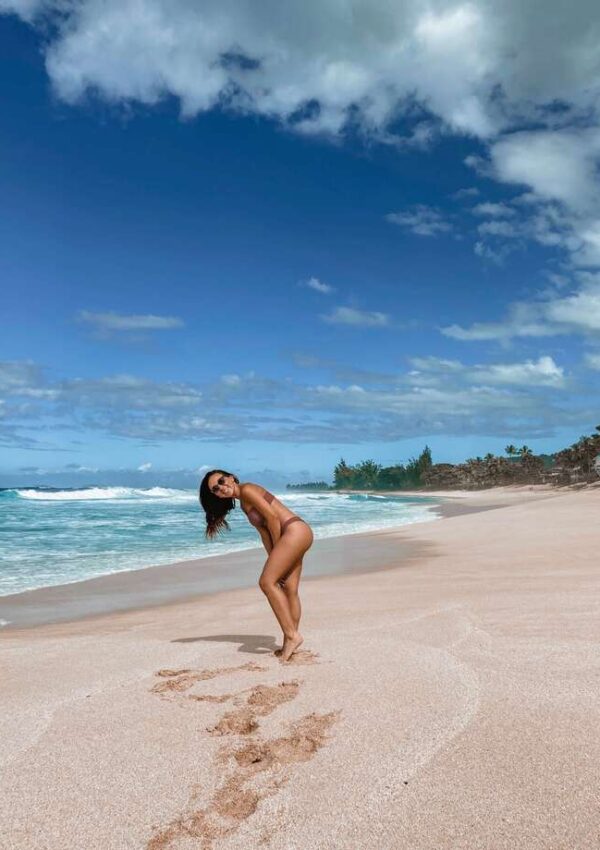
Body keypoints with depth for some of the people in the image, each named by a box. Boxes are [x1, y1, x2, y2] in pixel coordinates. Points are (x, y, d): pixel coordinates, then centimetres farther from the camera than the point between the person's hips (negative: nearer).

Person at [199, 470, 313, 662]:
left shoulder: (247, 490, -8)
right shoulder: (244, 503, 20)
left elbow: (273, 517, -13)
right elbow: (264, 531, 14)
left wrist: (277, 547, -4)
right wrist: (275, 560, 5)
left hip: (295, 530, -10)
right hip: (296, 535, 10)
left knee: (267, 582, -12)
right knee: (289, 590, 8)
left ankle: (291, 634, -12)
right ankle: (290, 644, 12)